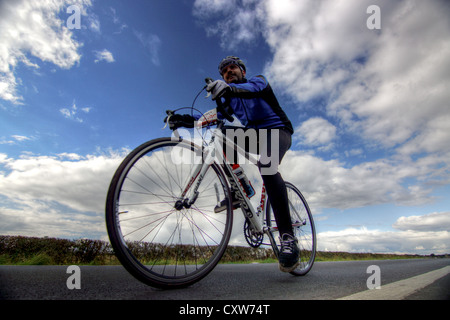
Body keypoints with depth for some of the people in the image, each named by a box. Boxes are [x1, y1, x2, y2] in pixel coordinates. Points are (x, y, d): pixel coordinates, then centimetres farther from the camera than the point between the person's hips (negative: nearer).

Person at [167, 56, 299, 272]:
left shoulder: (258, 80, 4)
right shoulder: (231, 99, 18)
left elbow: (254, 88, -23)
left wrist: (231, 88, -46)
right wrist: (186, 119, -16)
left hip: (277, 130, -6)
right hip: (254, 135, 6)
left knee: (266, 166, -35)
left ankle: (288, 238, -36)